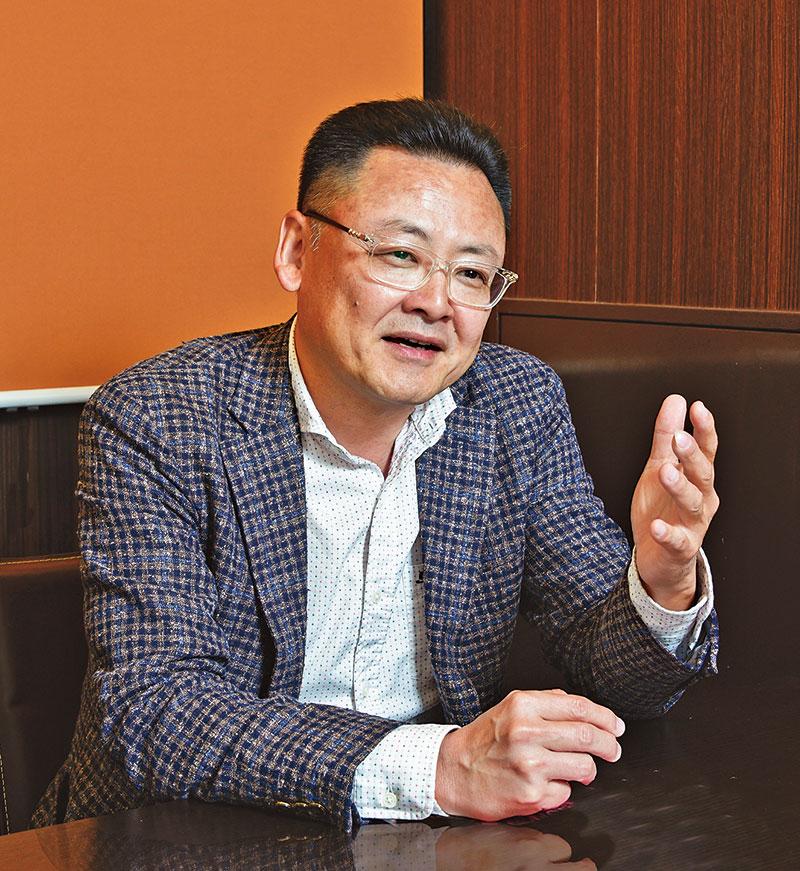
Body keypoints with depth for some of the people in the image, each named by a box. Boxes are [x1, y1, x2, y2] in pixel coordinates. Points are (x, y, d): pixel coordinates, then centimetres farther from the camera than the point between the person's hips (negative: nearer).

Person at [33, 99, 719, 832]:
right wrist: (435, 766, -33)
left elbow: (612, 676, -1)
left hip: (441, 832, 3)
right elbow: (152, 710, -22)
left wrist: (664, 587, -24)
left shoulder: (521, 407, -1)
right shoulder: (153, 425, -13)